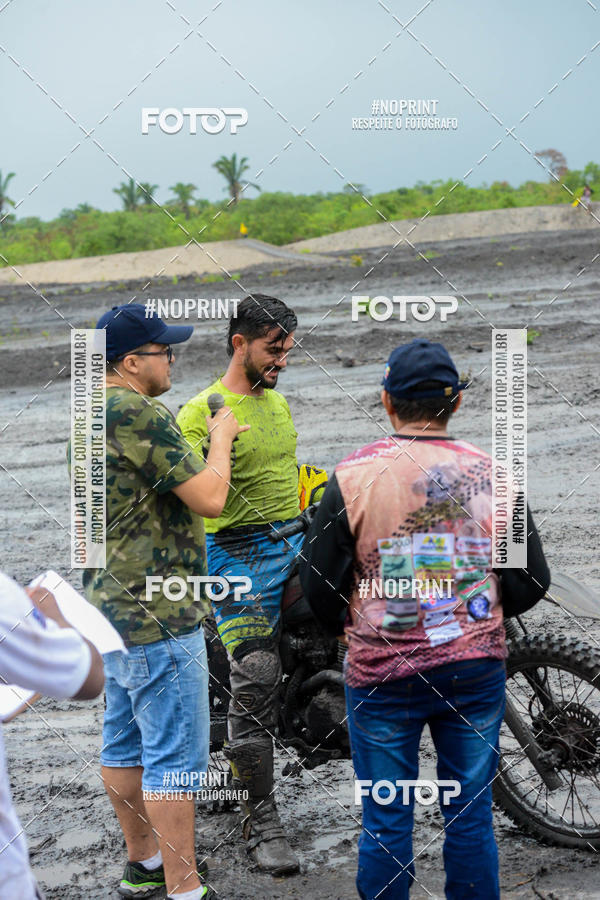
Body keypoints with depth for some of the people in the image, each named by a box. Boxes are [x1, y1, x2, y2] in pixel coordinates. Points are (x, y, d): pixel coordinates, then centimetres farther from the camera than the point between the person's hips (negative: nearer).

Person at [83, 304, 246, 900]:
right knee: (174, 756, -4)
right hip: (156, 616, -10)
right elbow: (209, 498, -21)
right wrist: (221, 437, -5)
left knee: (124, 743, 17)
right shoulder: (139, 415, -20)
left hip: (111, 605, 10)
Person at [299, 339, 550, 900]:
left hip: (381, 671, -2)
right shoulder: (491, 474, -3)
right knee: (471, 816, 13)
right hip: (477, 666, 2)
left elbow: (318, 581, -5)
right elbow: (533, 579, 2)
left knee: (385, 820, 9)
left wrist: (345, 629, 15)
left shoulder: (354, 475, -10)